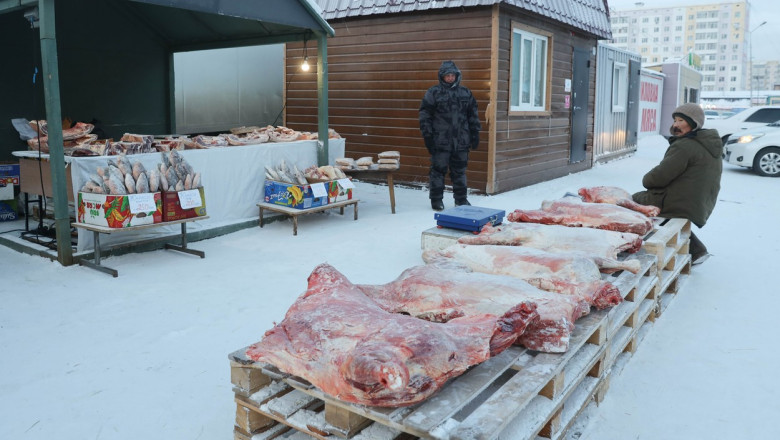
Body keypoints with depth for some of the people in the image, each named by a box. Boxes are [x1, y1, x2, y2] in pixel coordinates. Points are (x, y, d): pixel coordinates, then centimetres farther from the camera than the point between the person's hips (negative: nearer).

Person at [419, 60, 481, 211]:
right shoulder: (433, 93, -1)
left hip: (461, 141, 4)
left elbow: (473, 115, 15)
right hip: (440, 141, -3)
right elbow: (425, 115, -3)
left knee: (460, 170, 11)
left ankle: (461, 199, 22)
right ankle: (436, 200, 12)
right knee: (438, 170, 1)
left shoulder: (466, 93, 11)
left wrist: (475, 135, 11)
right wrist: (427, 136, -8)